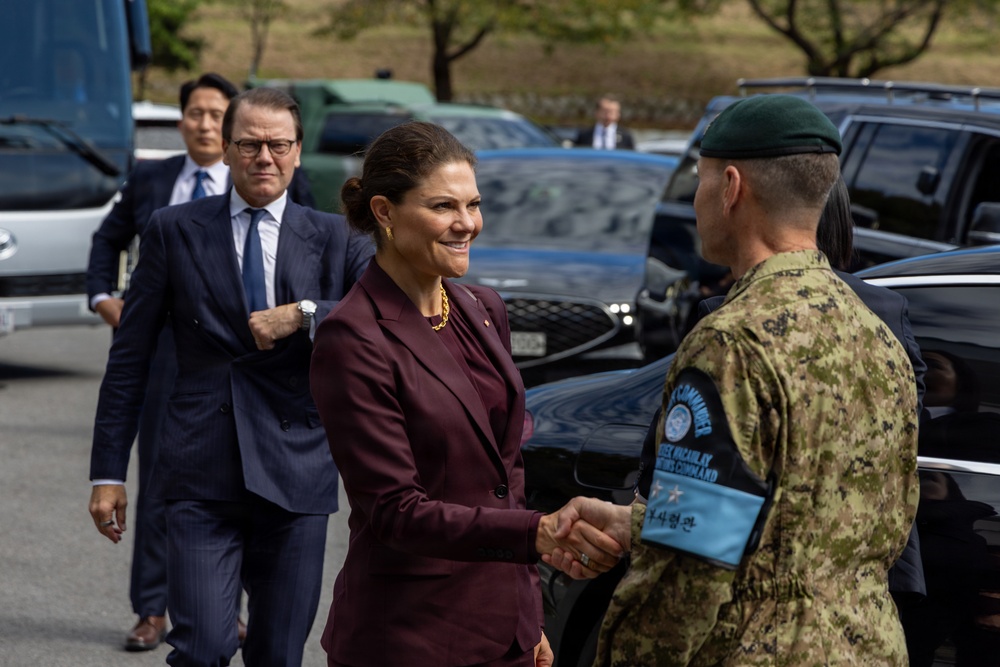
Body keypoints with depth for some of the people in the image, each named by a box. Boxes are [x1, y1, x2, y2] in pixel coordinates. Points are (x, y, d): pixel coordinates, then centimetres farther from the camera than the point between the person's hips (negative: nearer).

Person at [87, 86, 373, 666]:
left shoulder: (337, 239, 7)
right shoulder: (174, 231, 6)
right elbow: (129, 359, 7)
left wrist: (305, 314, -17)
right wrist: (108, 472, 3)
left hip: (296, 480, 1)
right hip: (202, 477, -1)